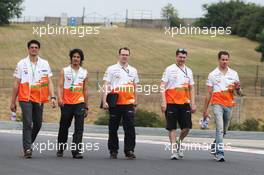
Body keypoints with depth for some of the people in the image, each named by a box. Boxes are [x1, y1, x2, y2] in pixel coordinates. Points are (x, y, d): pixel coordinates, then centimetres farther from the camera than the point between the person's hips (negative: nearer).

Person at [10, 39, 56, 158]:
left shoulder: (45, 64, 7)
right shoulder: (21, 64, 3)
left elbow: (49, 82, 6)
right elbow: (16, 84, 5)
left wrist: (52, 97, -8)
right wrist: (13, 102, 3)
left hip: (39, 99, 3)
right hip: (25, 99, -3)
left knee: (38, 124, 9)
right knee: (27, 123, -12)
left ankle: (28, 144, 30)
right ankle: (27, 149, -12)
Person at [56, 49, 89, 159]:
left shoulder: (84, 73, 10)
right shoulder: (64, 71, 4)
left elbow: (85, 90, 14)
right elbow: (60, 86, -3)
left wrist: (86, 107, 14)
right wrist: (59, 98, -21)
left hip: (79, 103, 1)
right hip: (66, 103, -1)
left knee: (79, 128, -10)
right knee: (64, 127, 9)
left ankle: (76, 151, -12)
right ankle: (60, 149, 24)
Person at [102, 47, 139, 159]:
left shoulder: (133, 71, 15)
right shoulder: (111, 69, 4)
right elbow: (106, 86, 0)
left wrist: (135, 103, 17)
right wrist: (104, 101, -10)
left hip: (128, 104, 2)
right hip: (115, 104, -2)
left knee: (130, 128, -7)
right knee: (113, 128, 5)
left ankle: (129, 151, -5)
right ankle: (113, 151, 15)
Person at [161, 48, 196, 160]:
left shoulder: (188, 71, 14)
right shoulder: (169, 69, 0)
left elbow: (191, 88, 17)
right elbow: (163, 86, -4)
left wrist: (193, 103, 8)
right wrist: (163, 102, -12)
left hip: (185, 103, 4)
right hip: (171, 103, -4)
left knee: (187, 126, -2)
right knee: (172, 127, -1)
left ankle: (179, 142, 25)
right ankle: (174, 150, 5)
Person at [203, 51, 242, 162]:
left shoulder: (234, 74, 8)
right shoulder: (213, 74, 2)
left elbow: (239, 93, 10)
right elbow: (209, 93, 5)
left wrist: (238, 88, -14)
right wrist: (205, 109, 3)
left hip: (229, 105, 4)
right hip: (217, 104, -4)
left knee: (224, 130, 14)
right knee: (220, 129, -17)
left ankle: (214, 147, 35)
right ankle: (219, 153, -20)